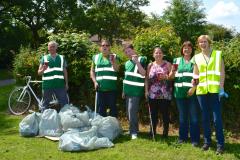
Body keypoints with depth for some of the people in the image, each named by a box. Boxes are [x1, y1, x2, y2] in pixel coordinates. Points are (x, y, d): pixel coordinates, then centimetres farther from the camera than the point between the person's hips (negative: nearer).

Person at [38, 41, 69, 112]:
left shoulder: (61, 58, 12)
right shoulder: (44, 58, 5)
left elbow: (65, 71, 15)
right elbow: (39, 72, 4)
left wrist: (66, 83, 11)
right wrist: (43, 69, -18)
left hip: (60, 85, 2)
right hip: (47, 85, -1)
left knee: (65, 103, 4)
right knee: (45, 104, 7)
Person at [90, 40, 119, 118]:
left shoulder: (114, 56, 3)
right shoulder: (95, 57, 10)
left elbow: (116, 69, -11)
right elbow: (92, 71, 13)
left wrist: (112, 61, -29)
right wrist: (95, 82, 0)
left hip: (111, 88, -2)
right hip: (100, 88, 2)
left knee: (113, 108, 3)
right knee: (100, 109, 10)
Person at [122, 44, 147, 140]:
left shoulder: (141, 59, -6)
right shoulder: (127, 63, 15)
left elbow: (143, 73, -18)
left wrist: (136, 61, -23)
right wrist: (124, 90, 20)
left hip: (136, 91, -7)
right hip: (128, 91, 7)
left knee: (132, 112, -11)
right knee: (129, 113, 11)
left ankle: (134, 132, -1)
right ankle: (133, 129, 25)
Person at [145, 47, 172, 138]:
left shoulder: (167, 64, 3)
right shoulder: (150, 65, 10)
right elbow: (147, 79, 9)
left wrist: (166, 77, -20)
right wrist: (146, 91, 2)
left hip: (165, 94, -2)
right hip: (153, 94, 2)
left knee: (165, 114, 2)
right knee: (153, 114, 8)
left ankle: (165, 133, 13)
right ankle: (152, 132, 20)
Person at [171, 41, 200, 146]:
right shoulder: (177, 60, 13)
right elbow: (172, 76, 15)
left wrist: (194, 88, -13)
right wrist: (173, 71, -8)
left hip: (192, 92, -2)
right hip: (180, 92, 2)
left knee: (193, 116, -1)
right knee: (182, 116, 9)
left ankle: (195, 139, 6)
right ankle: (182, 137, 20)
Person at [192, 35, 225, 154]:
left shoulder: (218, 54, 6)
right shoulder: (197, 57, 12)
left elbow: (222, 72, 2)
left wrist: (221, 88, -7)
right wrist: (194, 81, -5)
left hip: (215, 90, -3)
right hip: (201, 91, 3)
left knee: (217, 118, -5)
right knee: (205, 117, 9)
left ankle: (220, 144, 3)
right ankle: (207, 141, 20)